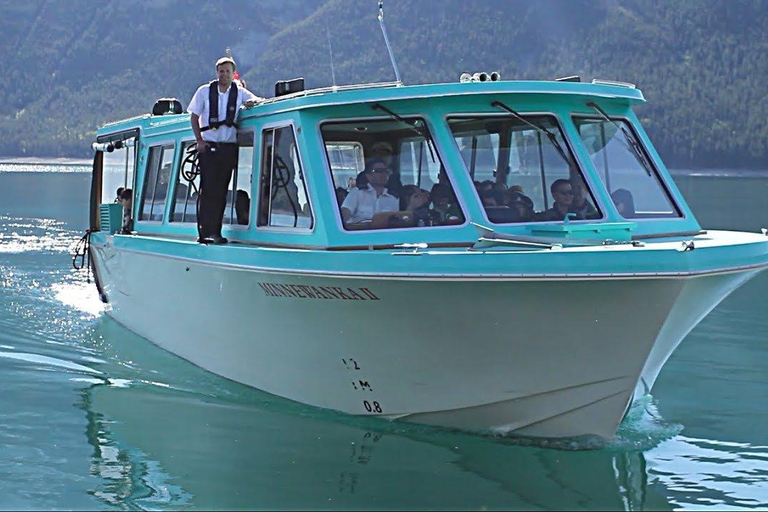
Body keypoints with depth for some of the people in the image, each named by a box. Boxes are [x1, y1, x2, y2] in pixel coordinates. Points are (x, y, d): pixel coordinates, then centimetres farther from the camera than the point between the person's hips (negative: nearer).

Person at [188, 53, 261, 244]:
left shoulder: (239, 92, 7)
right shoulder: (205, 91, 4)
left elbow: (258, 100, 6)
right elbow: (194, 116, 7)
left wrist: (253, 102, -18)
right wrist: (199, 140, -3)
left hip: (229, 147, 2)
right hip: (209, 146, -2)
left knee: (221, 190, 4)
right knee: (209, 189, -9)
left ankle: (215, 232, 9)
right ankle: (206, 232, -11)